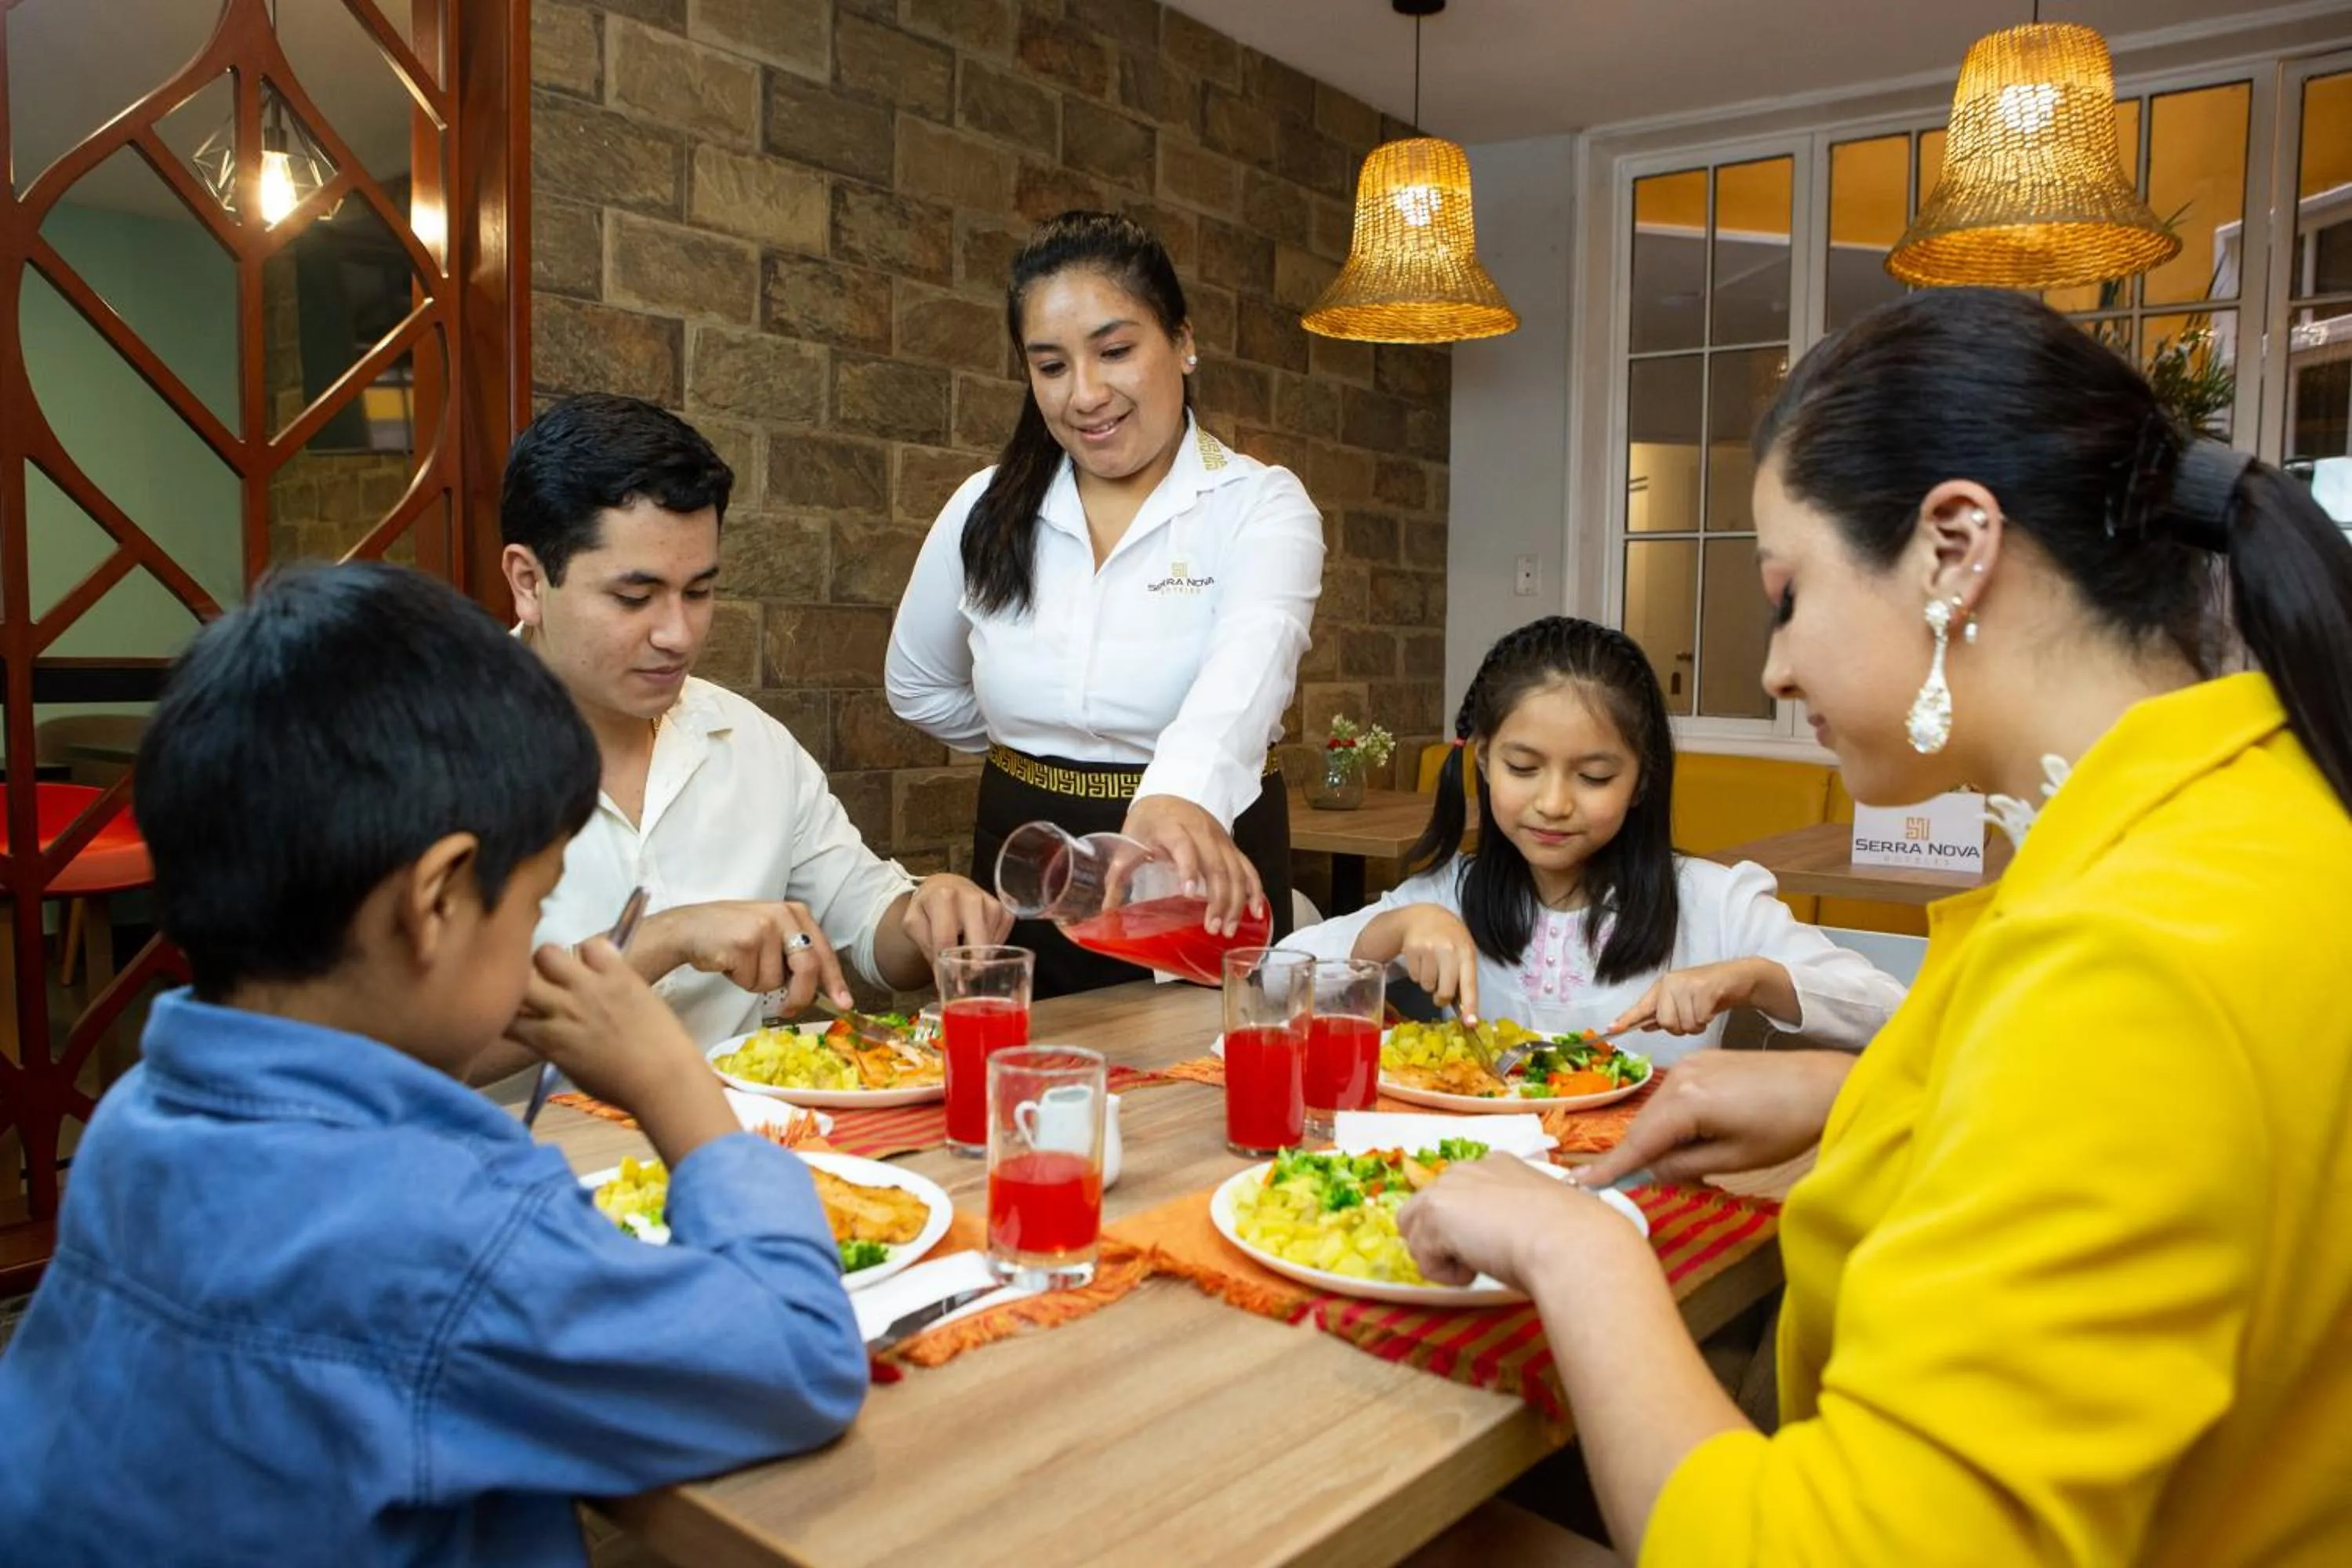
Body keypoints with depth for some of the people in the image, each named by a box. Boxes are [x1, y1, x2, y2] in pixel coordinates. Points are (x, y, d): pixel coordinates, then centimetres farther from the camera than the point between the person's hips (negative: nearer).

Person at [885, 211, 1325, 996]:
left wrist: (1181, 794, -49)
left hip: (1201, 882, -3)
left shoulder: (1262, 507, -9)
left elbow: (1245, 668, -31)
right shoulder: (986, 512, 1)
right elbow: (919, 688, 17)